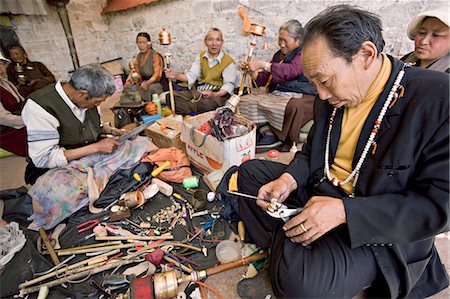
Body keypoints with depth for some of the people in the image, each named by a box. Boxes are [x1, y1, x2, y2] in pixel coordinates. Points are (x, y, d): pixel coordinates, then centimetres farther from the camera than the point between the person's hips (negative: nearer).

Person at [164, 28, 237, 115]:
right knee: (172, 96, -18)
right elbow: (191, 76, 7)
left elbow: (229, 84, -7)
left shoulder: (228, 61, -1)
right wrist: (176, 76, -14)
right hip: (198, 90, 4)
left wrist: (215, 94, -28)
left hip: (217, 93, -4)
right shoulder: (201, 56, 14)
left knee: (206, 104, -40)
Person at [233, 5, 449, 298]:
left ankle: (288, 269, 3)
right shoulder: (330, 98, 0)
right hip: (320, 192, 7)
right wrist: (289, 178, -10)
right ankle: (284, 257, 0)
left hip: (379, 230, -6)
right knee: (250, 172, 6)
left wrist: (345, 211, -28)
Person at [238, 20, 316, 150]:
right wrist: (251, 71, 4)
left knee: (294, 107, -42)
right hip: (276, 95, 7)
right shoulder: (278, 54, 24)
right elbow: (264, 80, 23)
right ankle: (267, 131, -24)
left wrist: (263, 65, -24)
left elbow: (291, 71, -21)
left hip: (299, 96, -6)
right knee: (244, 100, -11)